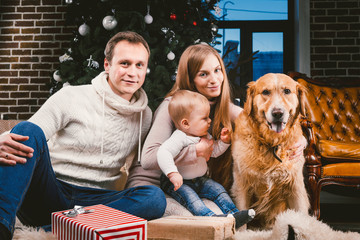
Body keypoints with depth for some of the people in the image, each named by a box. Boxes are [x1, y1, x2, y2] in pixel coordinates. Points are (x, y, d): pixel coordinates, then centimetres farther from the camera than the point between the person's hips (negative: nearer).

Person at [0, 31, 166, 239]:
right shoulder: (71, 97, -1)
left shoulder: (145, 117, 11)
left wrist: (134, 198, -3)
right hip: (47, 195, -2)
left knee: (156, 198, -26)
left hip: (94, 201, 2)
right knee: (28, 129, -26)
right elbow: (25, 136, -7)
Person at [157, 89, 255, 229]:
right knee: (190, 196, -31)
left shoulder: (205, 136, 3)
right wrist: (173, 174, -51)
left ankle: (233, 214, -8)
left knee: (218, 189, -6)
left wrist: (224, 141, -1)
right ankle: (210, 217, -48)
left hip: (200, 179, 8)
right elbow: (163, 153, -40)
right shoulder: (180, 138, -24)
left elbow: (214, 151, 19)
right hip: (178, 183, -8)